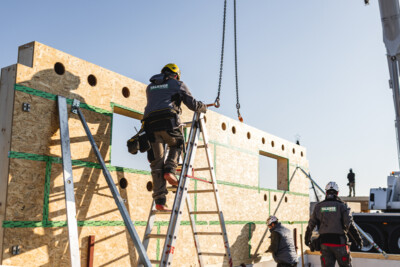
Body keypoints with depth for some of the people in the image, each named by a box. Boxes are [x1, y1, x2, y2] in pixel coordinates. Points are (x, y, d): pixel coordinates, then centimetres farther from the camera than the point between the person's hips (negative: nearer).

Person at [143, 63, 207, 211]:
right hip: (168, 121, -3)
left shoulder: (150, 87, 30)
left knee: (156, 163, 3)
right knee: (176, 146, 25)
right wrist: (204, 107, 37)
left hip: (150, 124, 4)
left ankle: (159, 200, -1)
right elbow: (192, 104, 17)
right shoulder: (178, 84, 17)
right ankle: (170, 170, -1)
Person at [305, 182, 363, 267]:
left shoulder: (318, 206, 5)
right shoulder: (341, 206, -4)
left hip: (324, 242, 3)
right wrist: (358, 239, -1)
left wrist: (307, 239, 22)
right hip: (339, 242, -2)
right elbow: (349, 225, -10)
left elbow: (311, 225, 9)